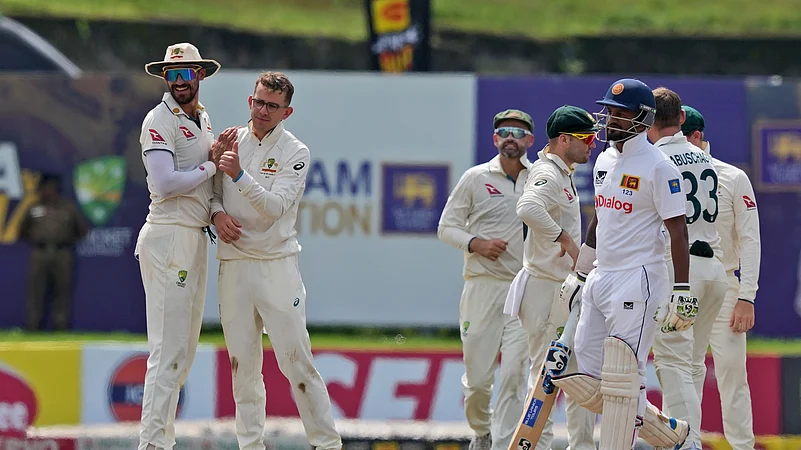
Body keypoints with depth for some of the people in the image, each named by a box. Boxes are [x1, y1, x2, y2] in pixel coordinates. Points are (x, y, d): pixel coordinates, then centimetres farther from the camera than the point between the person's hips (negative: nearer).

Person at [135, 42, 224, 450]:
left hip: (196, 237, 9)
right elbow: (165, 184, -21)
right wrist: (212, 165, -11)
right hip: (168, 236, -9)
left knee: (185, 349, 12)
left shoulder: (203, 119, 17)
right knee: (169, 348, -11)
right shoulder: (160, 121, -11)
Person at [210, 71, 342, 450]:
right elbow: (212, 190, 18)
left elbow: (275, 206, -15)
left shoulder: (295, 153, -3)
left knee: (296, 360, -7)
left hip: (276, 266, -4)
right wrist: (217, 213, -4)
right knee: (242, 363, 5)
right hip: (233, 265, 4)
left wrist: (240, 175, -27)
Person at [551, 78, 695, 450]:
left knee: (621, 378, -10)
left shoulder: (658, 167, -10)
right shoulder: (605, 160, 15)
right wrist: (578, 274, 28)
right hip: (600, 280, 9)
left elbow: (678, 231, -13)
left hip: (638, 280, -9)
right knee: (581, 379, 5)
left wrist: (682, 291, -18)